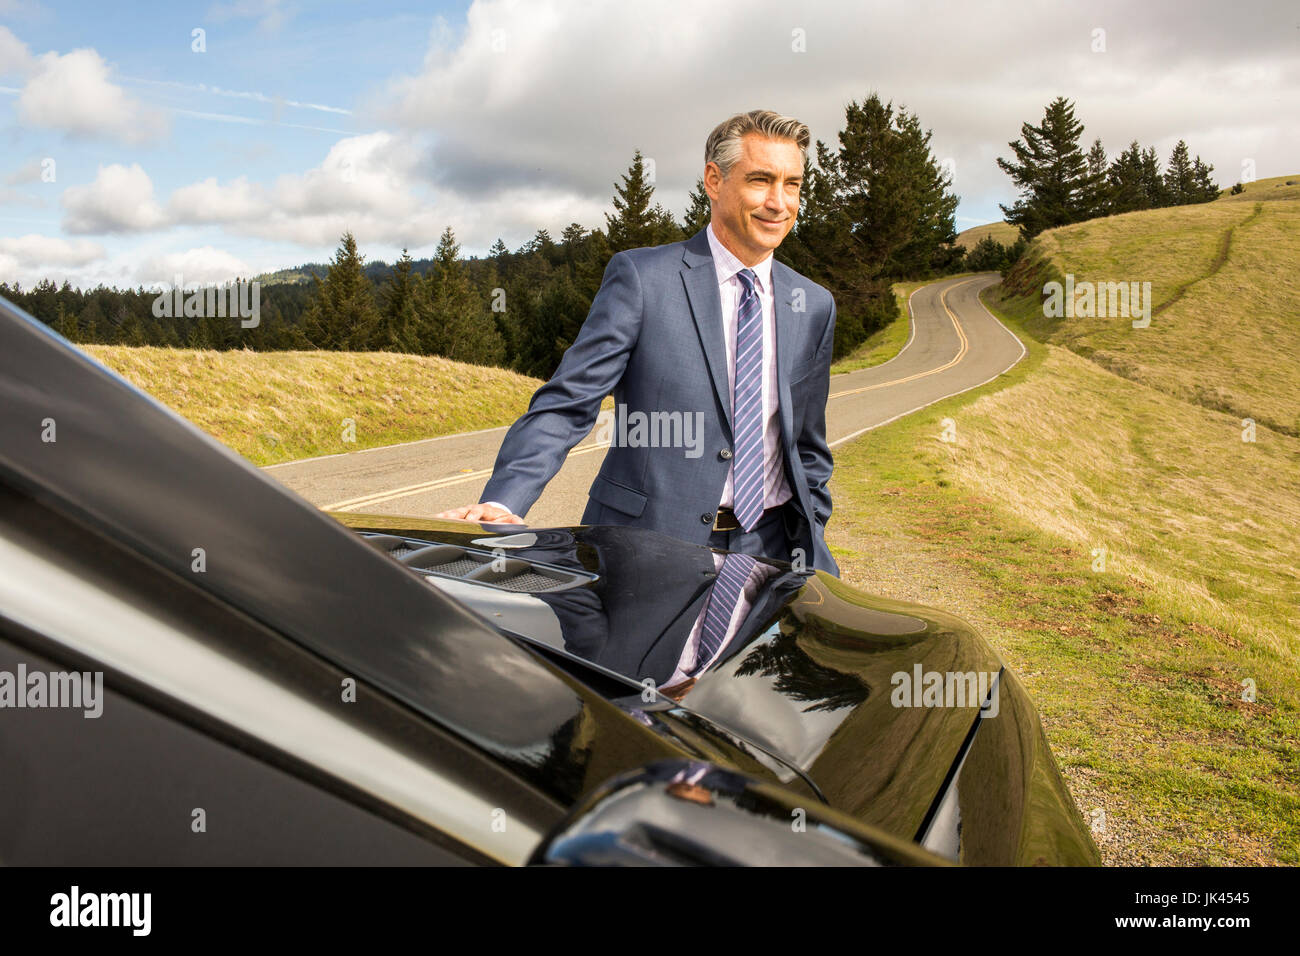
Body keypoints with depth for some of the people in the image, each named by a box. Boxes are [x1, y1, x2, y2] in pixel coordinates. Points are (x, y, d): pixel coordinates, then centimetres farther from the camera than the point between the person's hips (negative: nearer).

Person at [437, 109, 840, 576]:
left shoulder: (815, 306, 9)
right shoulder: (640, 275, -5)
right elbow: (566, 404, -11)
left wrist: (808, 552, 11)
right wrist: (501, 503, -25)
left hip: (767, 549, 4)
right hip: (647, 551, -4)